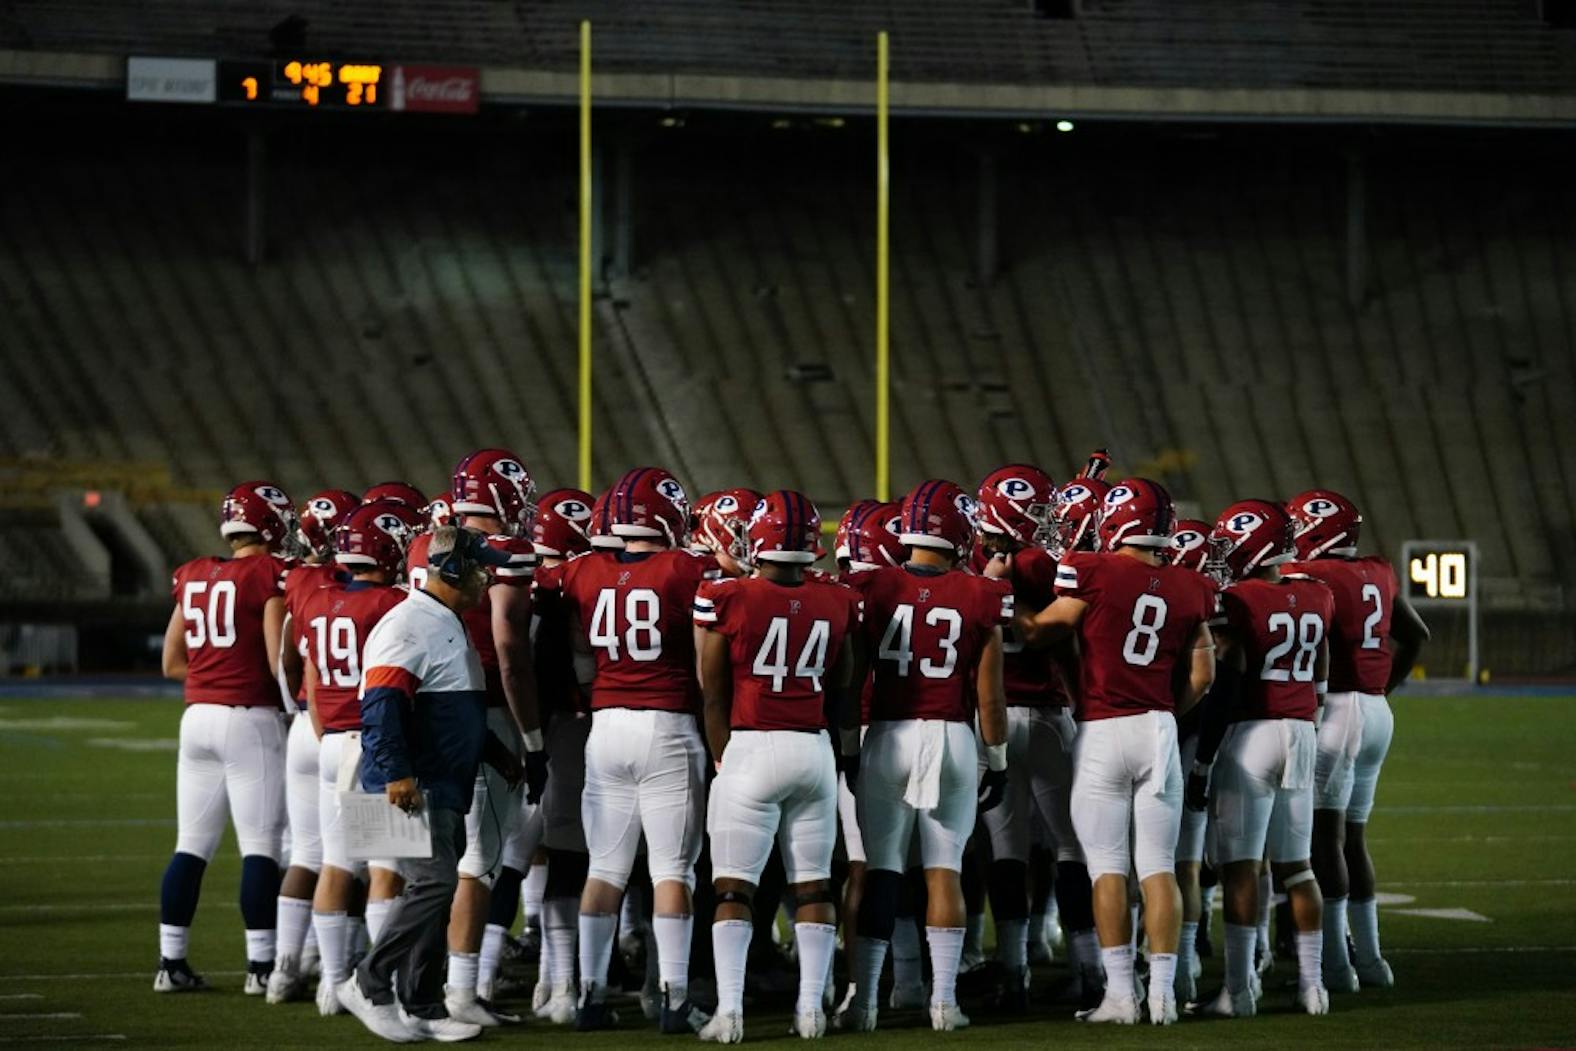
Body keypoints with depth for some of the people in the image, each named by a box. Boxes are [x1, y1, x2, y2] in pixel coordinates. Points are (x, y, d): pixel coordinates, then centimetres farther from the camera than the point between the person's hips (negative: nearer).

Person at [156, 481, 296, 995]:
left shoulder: (193, 576, 10)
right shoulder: (271, 575, -9)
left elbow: (172, 663, 15)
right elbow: (279, 662, -12)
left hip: (198, 716, 6)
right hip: (251, 718, -6)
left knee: (192, 845, 11)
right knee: (260, 847, -2)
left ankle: (171, 962, 13)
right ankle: (261, 965, -2)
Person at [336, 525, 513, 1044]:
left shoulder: (450, 626, 19)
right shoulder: (409, 626, -14)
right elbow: (382, 706, -23)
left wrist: (499, 754, 27)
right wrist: (397, 774, -30)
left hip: (446, 788, 10)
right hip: (412, 787, -10)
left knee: (436, 893, 10)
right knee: (433, 884, -16)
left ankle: (422, 1007, 15)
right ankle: (369, 983, -8)